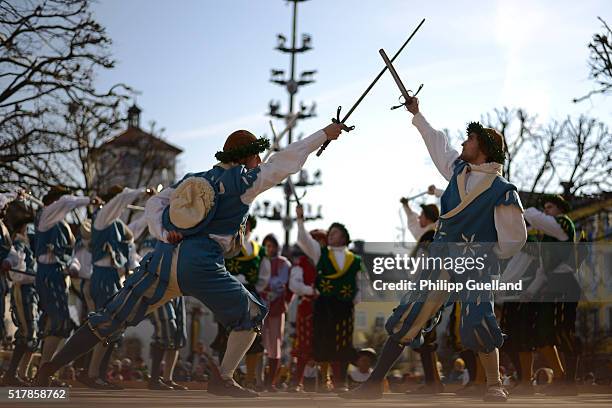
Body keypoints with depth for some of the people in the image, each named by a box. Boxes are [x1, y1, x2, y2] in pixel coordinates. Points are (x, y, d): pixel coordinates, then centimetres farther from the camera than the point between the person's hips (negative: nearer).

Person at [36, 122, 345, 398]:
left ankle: (50, 368, 7)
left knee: (108, 321, 10)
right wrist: (324, 134, 20)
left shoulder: (191, 180, 21)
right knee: (251, 316, 15)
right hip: (200, 268, -5)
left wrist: (163, 233, 1)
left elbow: (154, 205, 13)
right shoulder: (241, 181, 6)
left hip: (163, 260, 5)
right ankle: (223, 379, 6)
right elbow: (286, 160, 11)